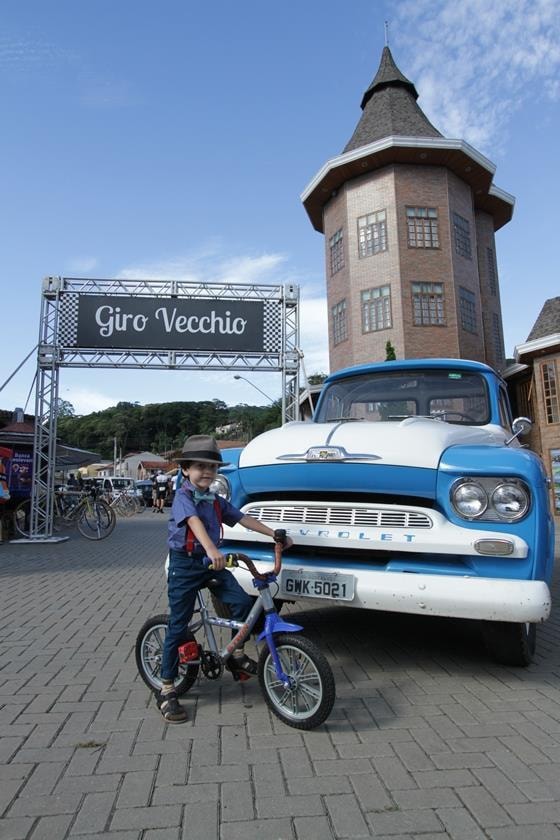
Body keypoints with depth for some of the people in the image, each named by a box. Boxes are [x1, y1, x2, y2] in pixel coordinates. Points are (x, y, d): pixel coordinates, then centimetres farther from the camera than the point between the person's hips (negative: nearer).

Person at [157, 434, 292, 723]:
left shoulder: (216, 501, 8)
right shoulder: (183, 496, -12)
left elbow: (244, 519, 10)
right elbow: (194, 522, -30)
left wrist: (275, 535, 5)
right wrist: (211, 549, -47)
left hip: (211, 563, 6)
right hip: (184, 564, -6)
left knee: (243, 602, -11)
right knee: (178, 626, 0)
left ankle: (237, 655, 13)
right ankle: (166, 691, 13)